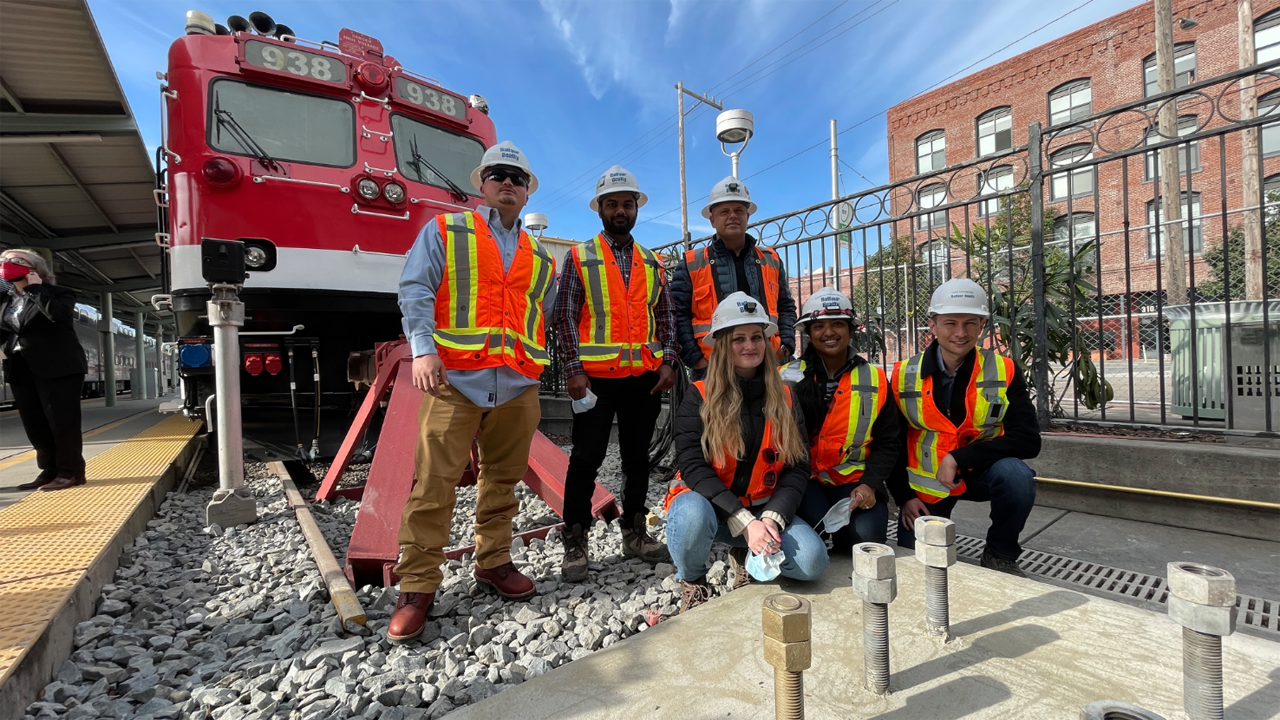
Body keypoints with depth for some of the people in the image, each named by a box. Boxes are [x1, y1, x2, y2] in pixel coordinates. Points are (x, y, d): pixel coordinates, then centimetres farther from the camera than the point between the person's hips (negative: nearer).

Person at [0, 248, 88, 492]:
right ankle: (50, 471, 18)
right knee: (34, 425, 9)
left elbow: (58, 313, -24)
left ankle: (70, 472, 2)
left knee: (61, 421, -4)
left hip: (57, 368, -7)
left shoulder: (57, 293, -3)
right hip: (21, 371, 7)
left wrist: (36, 288, -13)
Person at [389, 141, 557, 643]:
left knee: (503, 479, 10)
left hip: (518, 384, 4)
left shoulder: (540, 258, 21)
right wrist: (423, 349, -14)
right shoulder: (445, 231, 11)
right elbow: (415, 291, 0)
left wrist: (539, 377, 15)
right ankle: (417, 587, 8)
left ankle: (493, 563, 26)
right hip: (455, 378, -3)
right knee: (434, 483, -4)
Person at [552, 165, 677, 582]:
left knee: (637, 457, 11)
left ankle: (634, 535, 25)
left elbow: (665, 317, 13)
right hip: (595, 377, -4)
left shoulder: (651, 263, 14)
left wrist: (668, 362, 1)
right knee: (586, 459, 1)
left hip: (645, 376, 4)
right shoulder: (580, 258, 3)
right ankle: (575, 545, 14)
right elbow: (565, 316, -3)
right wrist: (573, 370, -11)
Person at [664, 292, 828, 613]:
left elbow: (797, 468, -1)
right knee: (693, 516, -36)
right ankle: (691, 580, -1)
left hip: (762, 508, 3)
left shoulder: (784, 399, 3)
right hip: (705, 500, -2)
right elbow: (693, 466, -15)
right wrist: (744, 522, -23)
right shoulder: (699, 397, -7)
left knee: (812, 560, -22)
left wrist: (772, 518, -18)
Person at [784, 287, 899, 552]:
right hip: (804, 478, -1)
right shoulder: (789, 377, 0)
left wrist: (870, 484, -8)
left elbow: (886, 444, 7)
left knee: (866, 536, -23)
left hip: (855, 479, 2)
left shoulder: (875, 380, 5)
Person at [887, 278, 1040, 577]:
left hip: (980, 472, 0)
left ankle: (1000, 555, -4)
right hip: (926, 483, 1)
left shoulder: (1004, 371, -11)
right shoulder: (905, 374, -10)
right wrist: (904, 496, -6)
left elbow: (1028, 440, -19)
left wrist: (959, 458, -27)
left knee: (1017, 476, -32)